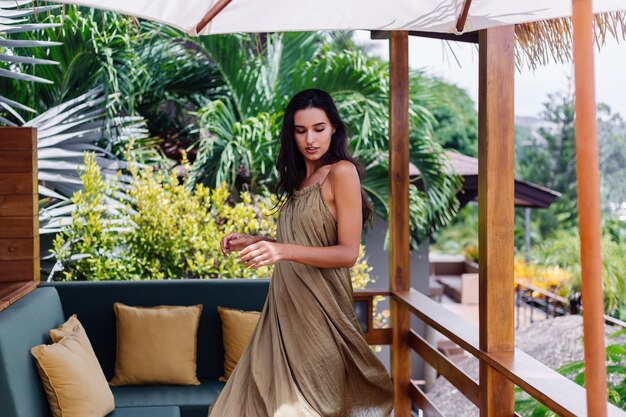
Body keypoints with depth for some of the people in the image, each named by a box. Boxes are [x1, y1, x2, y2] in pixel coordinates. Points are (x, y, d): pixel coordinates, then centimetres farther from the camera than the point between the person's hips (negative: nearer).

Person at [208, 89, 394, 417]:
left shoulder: (342, 172, -10)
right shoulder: (299, 178, 13)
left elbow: (348, 252, -16)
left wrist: (283, 251, -26)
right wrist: (252, 242, 7)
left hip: (318, 304, -7)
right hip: (285, 303, 7)